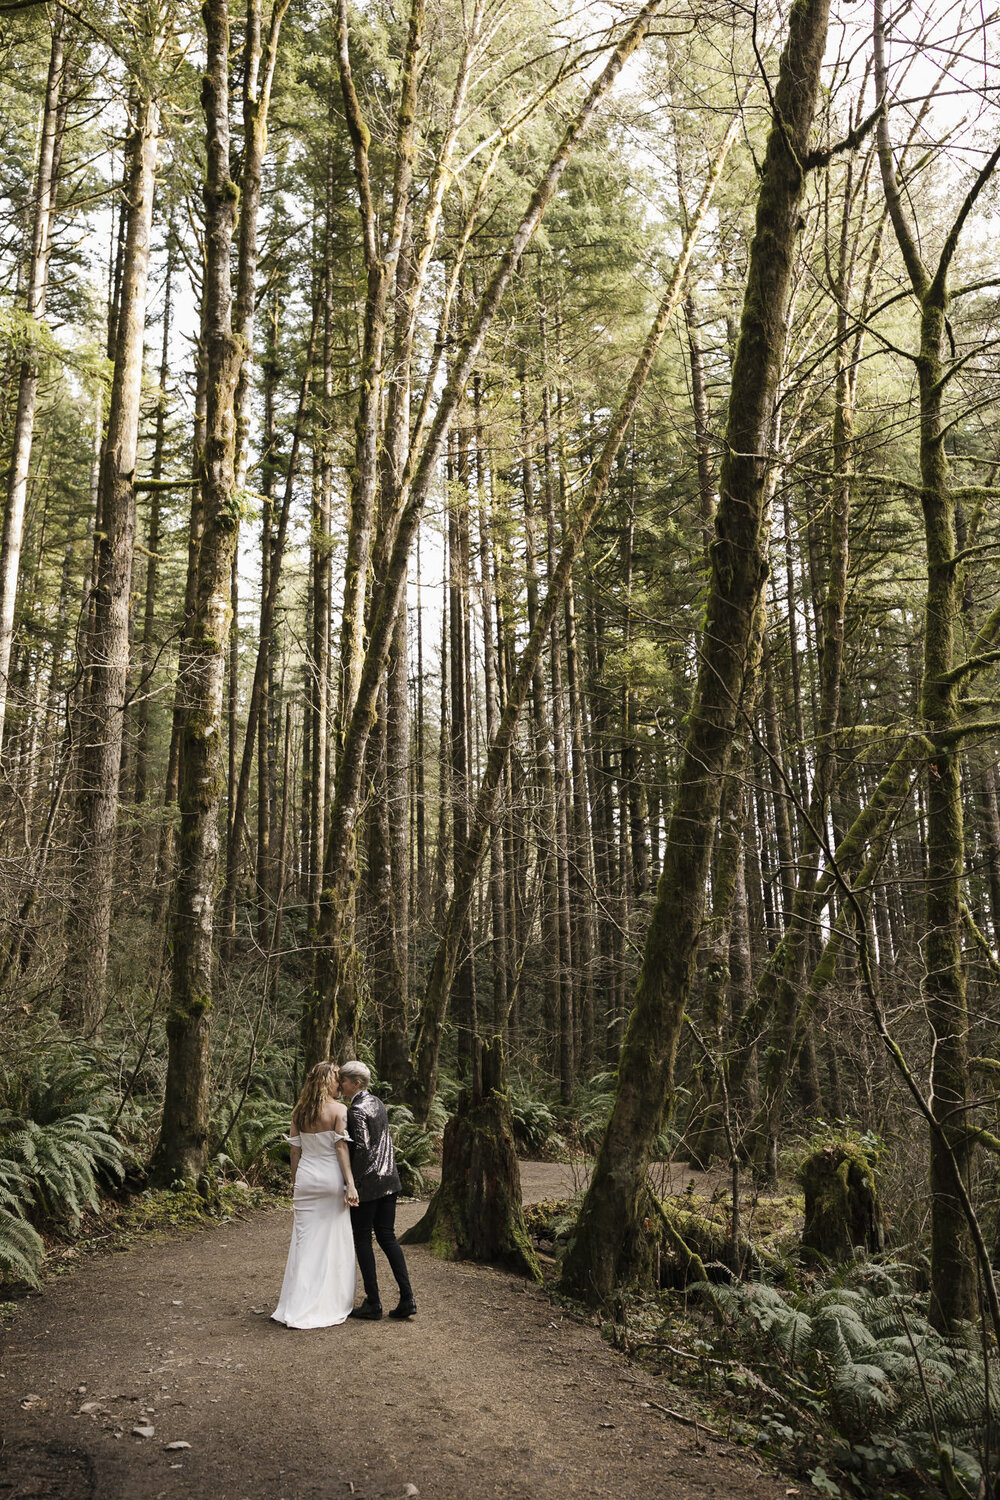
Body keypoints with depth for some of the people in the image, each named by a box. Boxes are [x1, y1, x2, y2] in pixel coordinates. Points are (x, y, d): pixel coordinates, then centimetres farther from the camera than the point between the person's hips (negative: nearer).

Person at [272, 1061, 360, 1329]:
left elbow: (295, 1149, 8)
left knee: (305, 1241, 8)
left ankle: (297, 1310, 9)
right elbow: (341, 1147, -13)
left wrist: (295, 1183, 16)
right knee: (334, 1242, 6)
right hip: (331, 1178, -4)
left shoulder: (299, 1111, 5)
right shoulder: (338, 1110, -9)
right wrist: (350, 1184, -12)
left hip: (305, 1179, 4)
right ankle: (332, 1305, 12)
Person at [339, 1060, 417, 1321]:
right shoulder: (377, 1103, 10)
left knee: (362, 1239, 5)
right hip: (389, 1178, 8)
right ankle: (407, 1298, 7)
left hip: (368, 1182, -8)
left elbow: (362, 1148, -20)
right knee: (387, 1236, 12)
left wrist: (353, 1185, -15)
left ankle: (373, 1303, 10)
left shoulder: (356, 1110, -16)